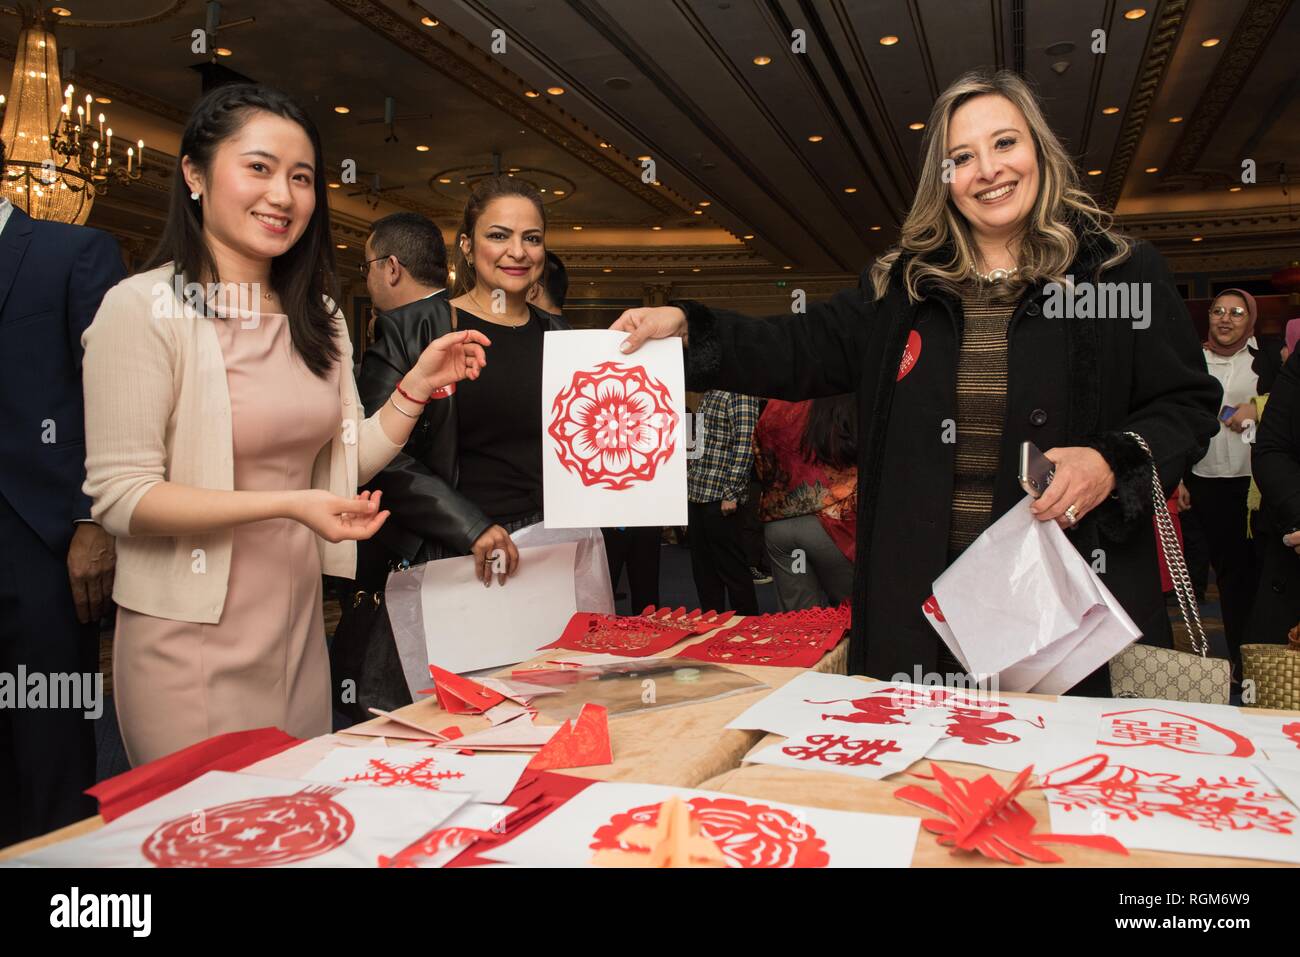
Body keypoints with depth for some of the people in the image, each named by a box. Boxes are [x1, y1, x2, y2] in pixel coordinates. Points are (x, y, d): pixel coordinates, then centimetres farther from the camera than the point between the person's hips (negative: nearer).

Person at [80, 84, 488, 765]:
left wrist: (417, 386, -4)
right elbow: (120, 496, -16)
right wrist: (287, 505, -25)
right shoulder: (143, 307, -13)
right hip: (192, 641, -6)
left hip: (299, 631, 6)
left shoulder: (317, 318, 8)